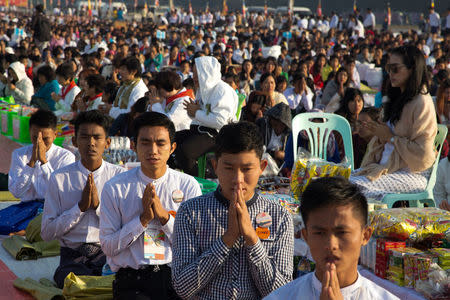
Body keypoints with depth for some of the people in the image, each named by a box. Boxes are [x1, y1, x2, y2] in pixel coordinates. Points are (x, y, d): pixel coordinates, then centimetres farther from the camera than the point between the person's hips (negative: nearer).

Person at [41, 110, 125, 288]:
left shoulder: (120, 176, 6)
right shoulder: (59, 178, 4)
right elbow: (47, 233, 2)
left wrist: (98, 205, -10)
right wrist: (81, 207, -8)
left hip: (110, 254, 1)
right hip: (73, 257, -1)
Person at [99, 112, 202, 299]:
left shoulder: (188, 186, 9)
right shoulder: (115, 188, 6)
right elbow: (108, 246, 2)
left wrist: (164, 216, -8)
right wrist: (143, 219, -8)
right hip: (132, 281, -1)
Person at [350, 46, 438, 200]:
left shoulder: (422, 103, -13)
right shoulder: (399, 99, 17)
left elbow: (422, 155, -18)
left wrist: (390, 137, -11)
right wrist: (380, 134, 3)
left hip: (411, 174, -9)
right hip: (387, 167, 9)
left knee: (355, 185, -27)